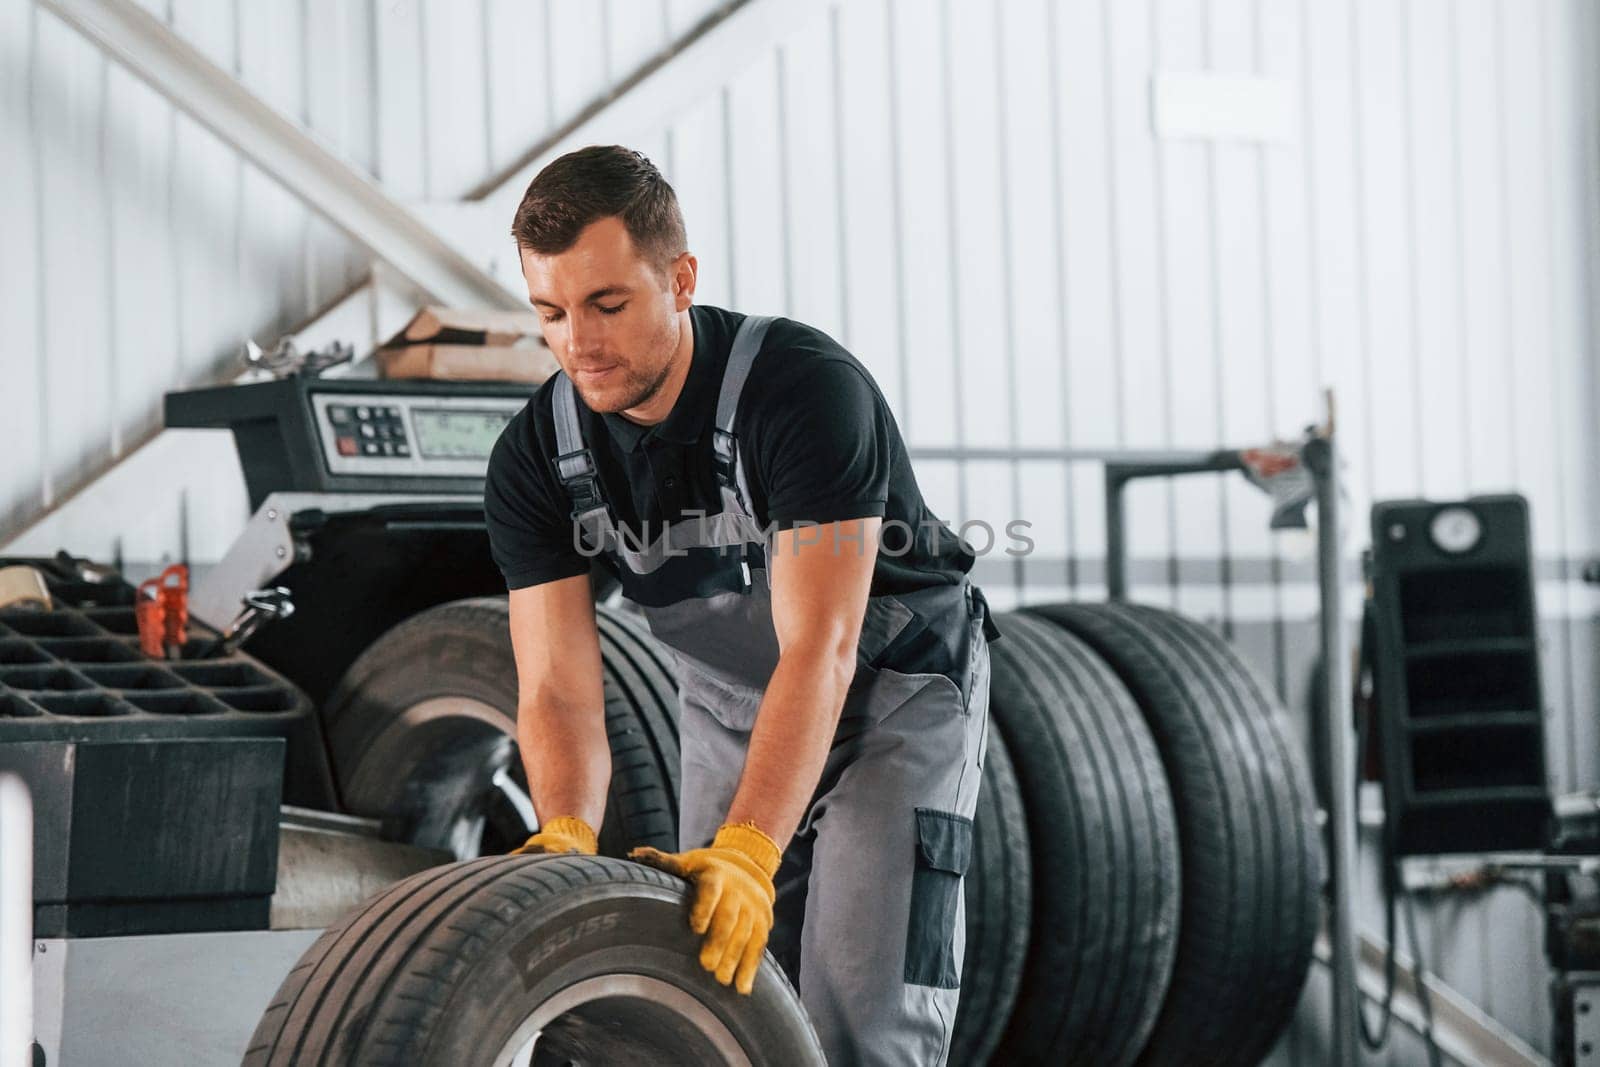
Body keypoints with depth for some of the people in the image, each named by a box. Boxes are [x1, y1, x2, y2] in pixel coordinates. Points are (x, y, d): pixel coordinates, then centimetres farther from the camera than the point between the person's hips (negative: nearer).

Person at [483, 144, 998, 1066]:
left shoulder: (808, 390, -33)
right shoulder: (536, 459, -16)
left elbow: (818, 653, -39)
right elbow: (560, 685, -20)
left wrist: (747, 852, -50)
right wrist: (568, 835, -42)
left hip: (896, 688, -5)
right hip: (729, 707, 5)